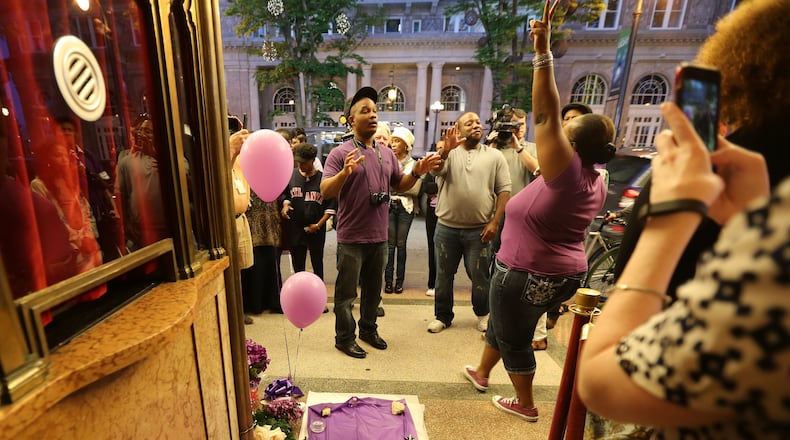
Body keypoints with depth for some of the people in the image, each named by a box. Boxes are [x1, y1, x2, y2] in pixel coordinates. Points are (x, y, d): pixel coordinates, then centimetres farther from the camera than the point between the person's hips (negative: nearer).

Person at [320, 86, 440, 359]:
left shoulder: (387, 153, 8)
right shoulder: (340, 153, -9)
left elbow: (399, 185, 14)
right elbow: (325, 191, -15)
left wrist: (416, 173, -4)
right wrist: (345, 172, -33)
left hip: (379, 237, 6)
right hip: (351, 238, -5)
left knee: (373, 290, 20)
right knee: (346, 292, 9)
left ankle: (368, 329, 40)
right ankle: (344, 338, 28)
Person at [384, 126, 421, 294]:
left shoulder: (414, 164, 4)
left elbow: (415, 189, -3)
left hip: (405, 207, 0)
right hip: (389, 206, 1)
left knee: (401, 244, 4)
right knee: (389, 244, 1)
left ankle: (399, 281, 14)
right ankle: (388, 280, 10)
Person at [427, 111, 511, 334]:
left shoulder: (494, 156, 3)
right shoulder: (448, 152, 4)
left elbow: (504, 190, -1)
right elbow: (434, 169, -17)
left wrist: (495, 222, -8)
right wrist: (445, 150, -35)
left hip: (479, 229, 0)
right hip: (447, 227, 1)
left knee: (479, 276, 11)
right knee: (443, 275, 12)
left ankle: (482, 314, 35)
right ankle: (442, 316, 30)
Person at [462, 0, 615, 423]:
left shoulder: (566, 169, -23)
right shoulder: (596, 182, 1)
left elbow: (546, 114, -29)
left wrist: (542, 52, -29)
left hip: (527, 275, -9)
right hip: (565, 274, 9)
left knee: (514, 338, 14)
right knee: (503, 321, 26)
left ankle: (525, 405, 35)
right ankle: (481, 372, 48)